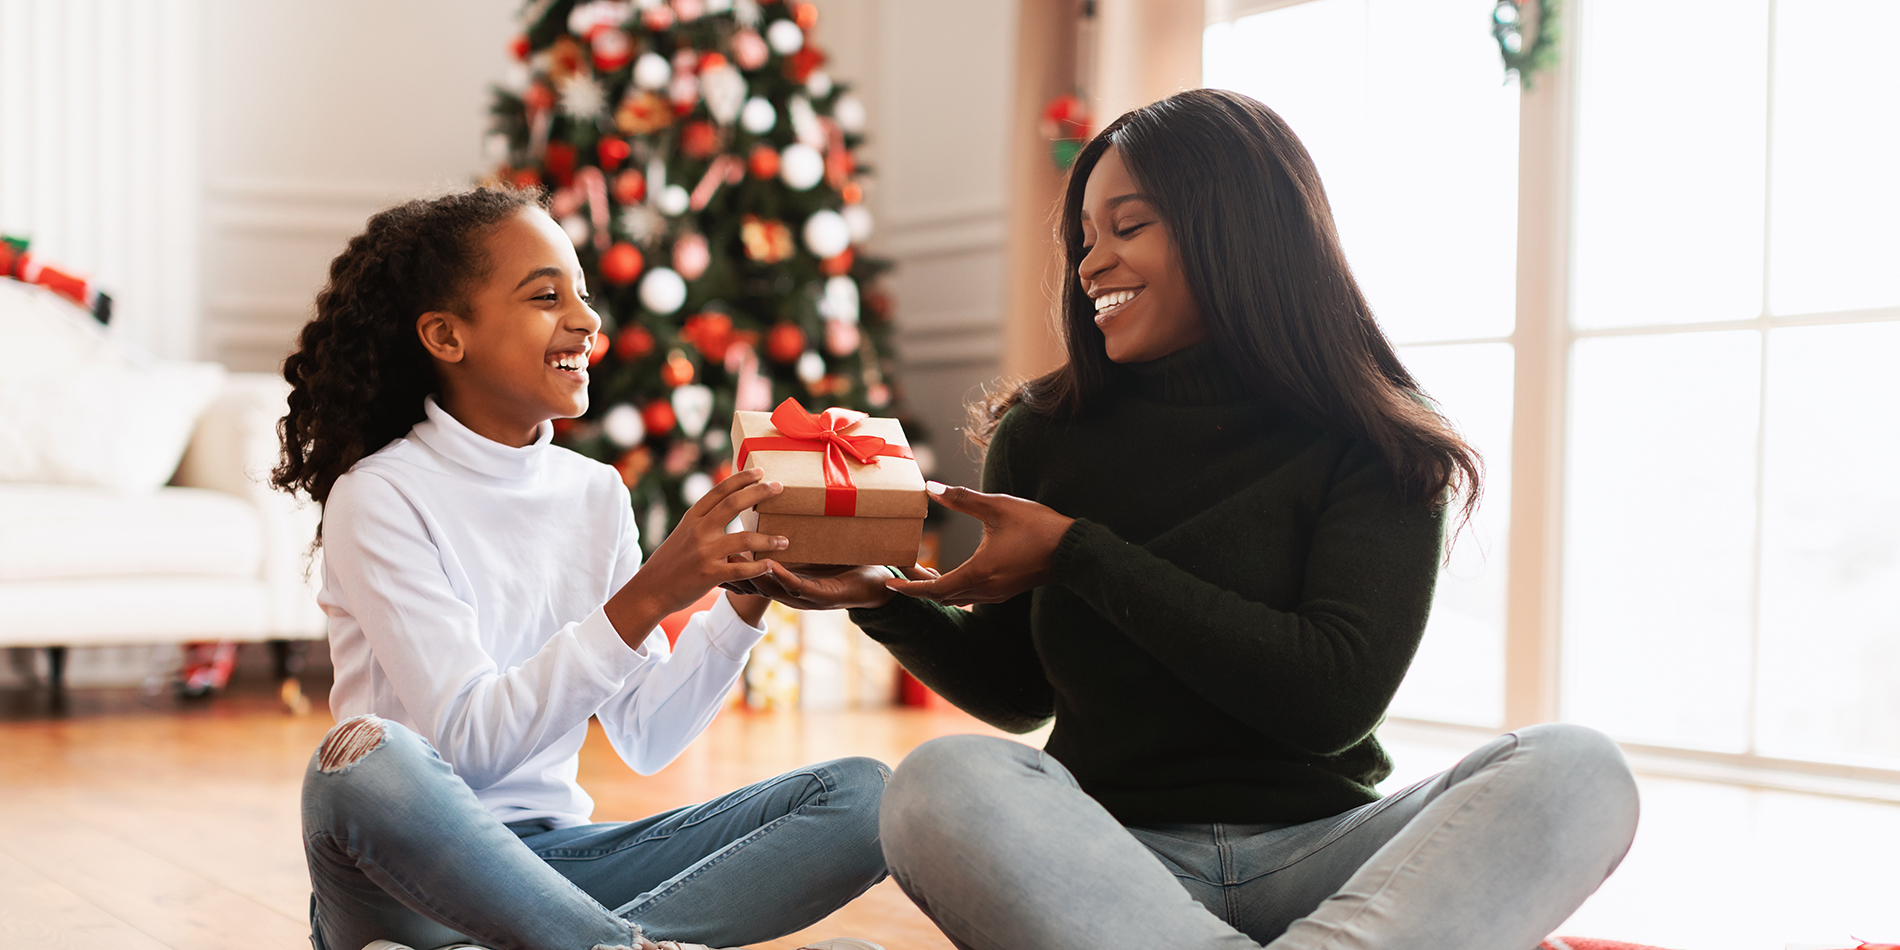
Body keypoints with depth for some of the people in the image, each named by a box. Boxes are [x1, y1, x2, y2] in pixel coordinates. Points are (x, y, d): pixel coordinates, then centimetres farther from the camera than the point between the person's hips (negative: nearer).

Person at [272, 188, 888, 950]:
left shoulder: (596, 494, 9)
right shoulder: (379, 497, -8)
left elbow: (644, 739, 7)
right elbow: (464, 742, -19)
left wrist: (746, 598, -8)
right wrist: (644, 599, -26)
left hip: (553, 857, 6)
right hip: (415, 878, -6)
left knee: (862, 797, -11)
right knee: (367, 755, -39)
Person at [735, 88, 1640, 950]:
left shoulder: (1374, 449, 1)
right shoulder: (1044, 437, 9)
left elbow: (1336, 699, -12)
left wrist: (1076, 554, -11)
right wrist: (883, 599, -1)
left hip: (1316, 856, -1)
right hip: (1109, 857, 1)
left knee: (1574, 771, -28)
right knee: (942, 786, -32)